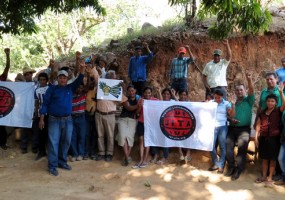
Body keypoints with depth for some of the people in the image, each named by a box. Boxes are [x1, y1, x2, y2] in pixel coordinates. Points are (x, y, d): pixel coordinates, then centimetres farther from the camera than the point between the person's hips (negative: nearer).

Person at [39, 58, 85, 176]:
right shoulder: (52, 89, 3)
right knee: (53, 142, -4)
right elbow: (45, 103, 0)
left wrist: (82, 70, -21)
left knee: (66, 142, 10)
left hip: (68, 120, 3)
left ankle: (62, 161, 25)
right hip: (54, 120, -3)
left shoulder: (70, 88, 10)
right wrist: (42, 118, -6)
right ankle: (52, 166, 2)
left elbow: (79, 80, -3)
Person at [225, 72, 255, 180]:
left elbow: (251, 91, -14)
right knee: (228, 144, -14)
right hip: (232, 128, 3)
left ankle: (238, 169, -7)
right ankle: (231, 166, 1)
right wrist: (230, 119, -7)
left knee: (242, 145, -20)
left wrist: (249, 80, -30)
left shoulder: (248, 101, 4)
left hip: (244, 128, -3)